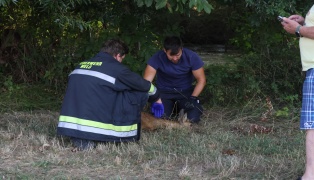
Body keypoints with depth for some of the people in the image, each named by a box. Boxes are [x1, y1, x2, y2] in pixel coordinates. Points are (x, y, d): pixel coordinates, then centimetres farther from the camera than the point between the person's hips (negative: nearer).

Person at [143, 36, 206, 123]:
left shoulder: (192, 57, -20)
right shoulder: (157, 58, -24)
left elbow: (201, 80, -10)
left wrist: (193, 98, -23)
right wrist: (156, 100, -43)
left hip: (186, 91, 0)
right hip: (164, 91, 0)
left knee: (193, 118, -20)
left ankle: (181, 106, 16)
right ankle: (173, 107, 13)